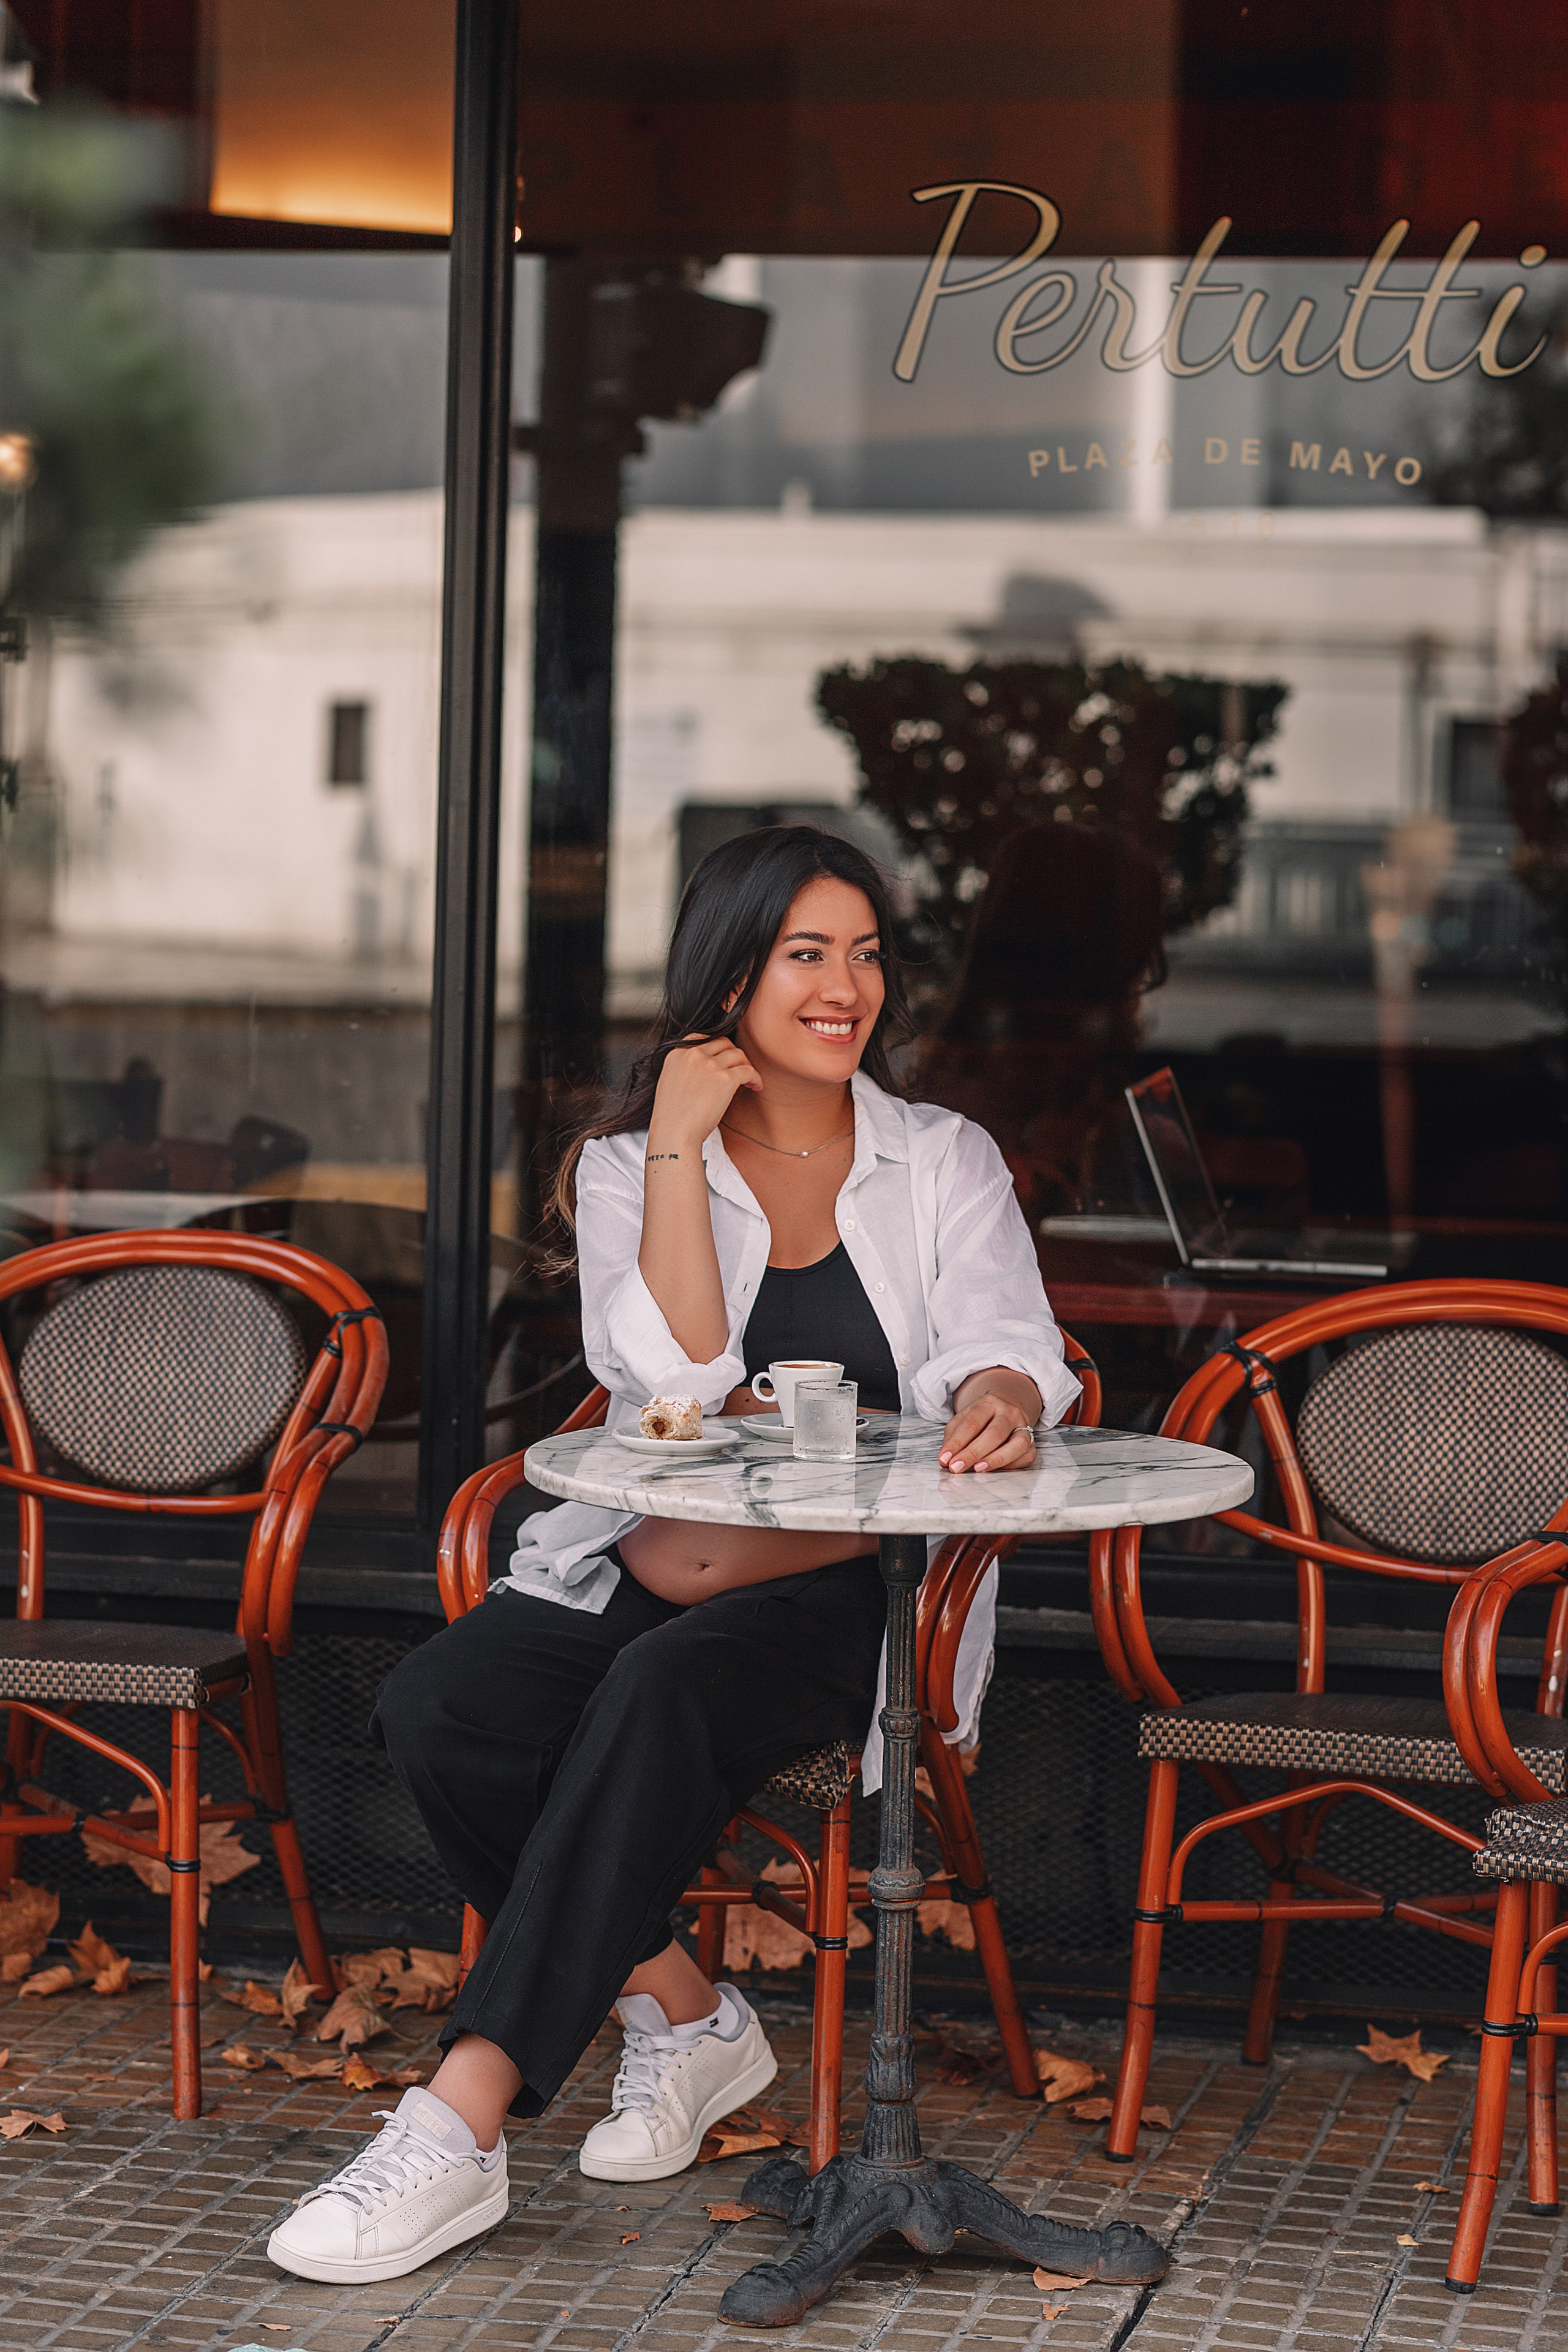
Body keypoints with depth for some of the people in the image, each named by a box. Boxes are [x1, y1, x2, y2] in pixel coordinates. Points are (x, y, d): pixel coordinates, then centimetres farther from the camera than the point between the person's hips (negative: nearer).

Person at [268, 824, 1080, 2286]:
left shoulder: (946, 1164, 12)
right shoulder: (627, 1168, 11)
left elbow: (1000, 1347, -4)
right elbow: (682, 1376, -6)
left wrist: (999, 1399, -29)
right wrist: (680, 1147, -8)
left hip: (855, 1582, -2)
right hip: (640, 1562, 2)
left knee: (662, 1692, -35)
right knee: (433, 1709, -26)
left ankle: (461, 2124, -36)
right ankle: (682, 2016, -7)